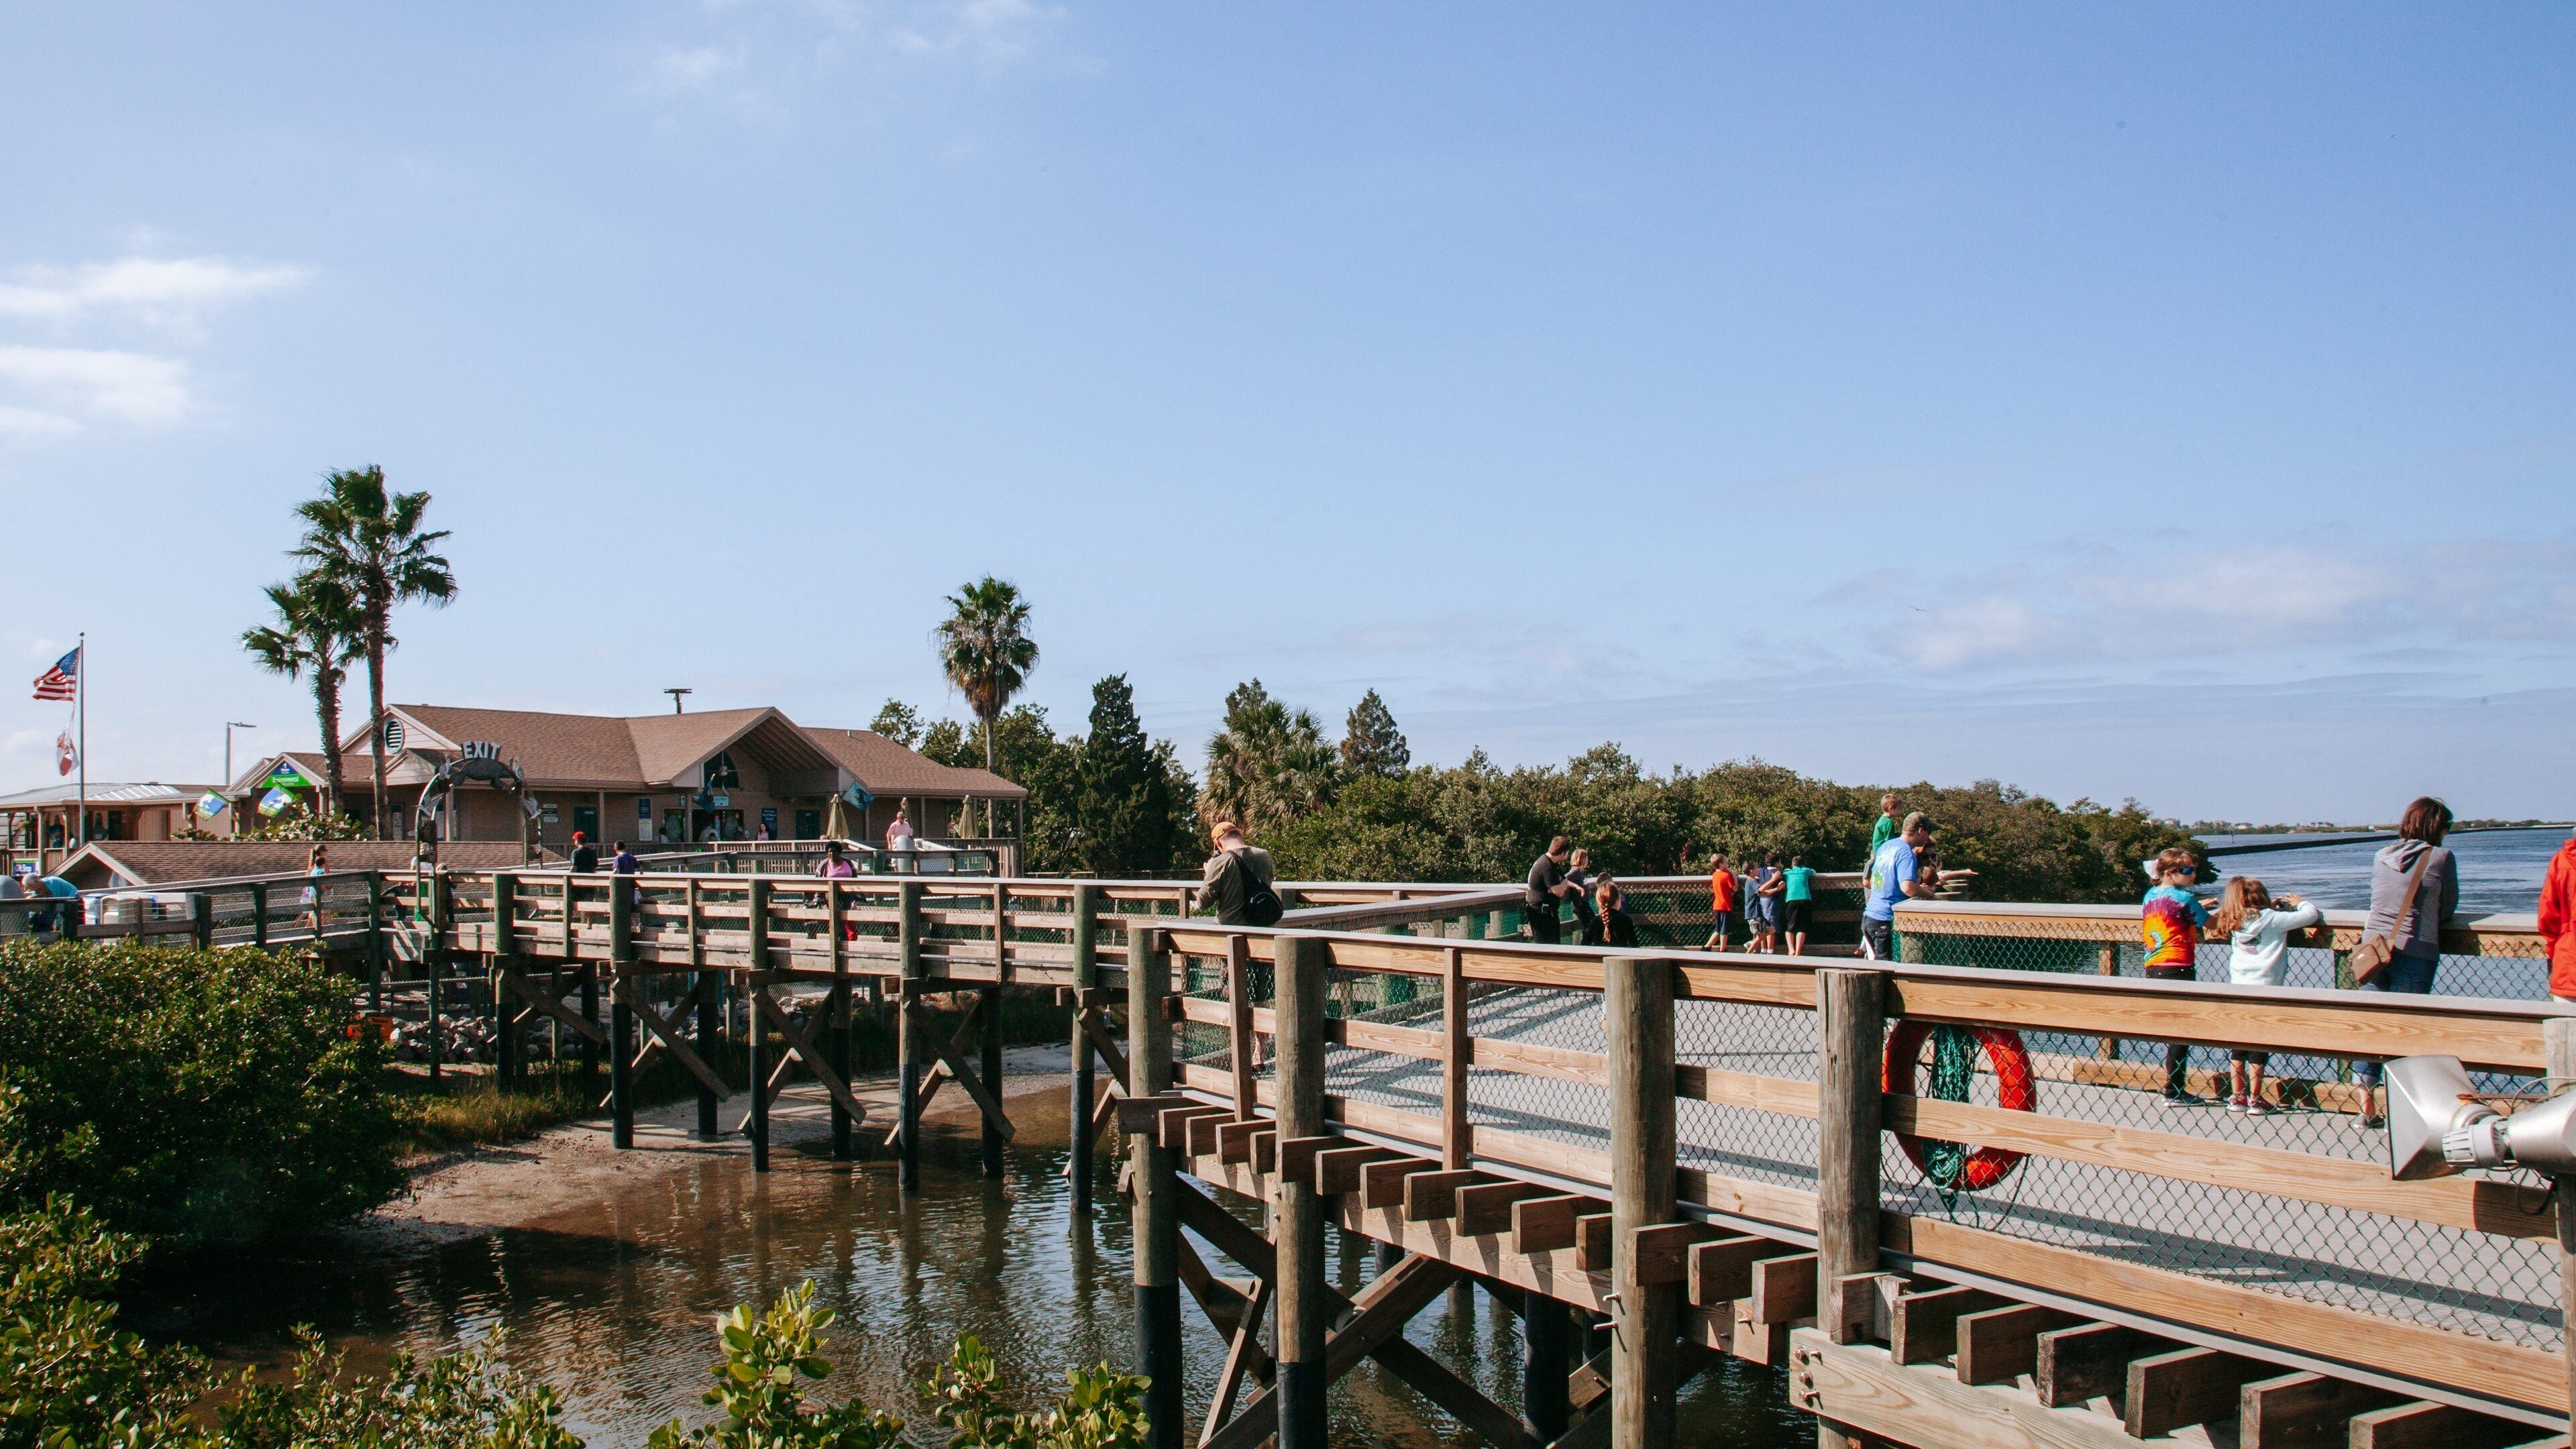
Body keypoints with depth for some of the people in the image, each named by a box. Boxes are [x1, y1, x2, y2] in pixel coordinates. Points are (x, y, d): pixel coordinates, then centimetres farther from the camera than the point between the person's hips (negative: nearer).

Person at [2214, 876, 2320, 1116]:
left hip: (2238, 989, 5)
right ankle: (2255, 1100, 6)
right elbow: (2312, 915, -6)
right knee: (2259, 1048, 2)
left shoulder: (2235, 923, 6)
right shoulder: (2271, 919, -9)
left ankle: (2237, 1097, 16)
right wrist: (2298, 902, 14)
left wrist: (2272, 906, 23)